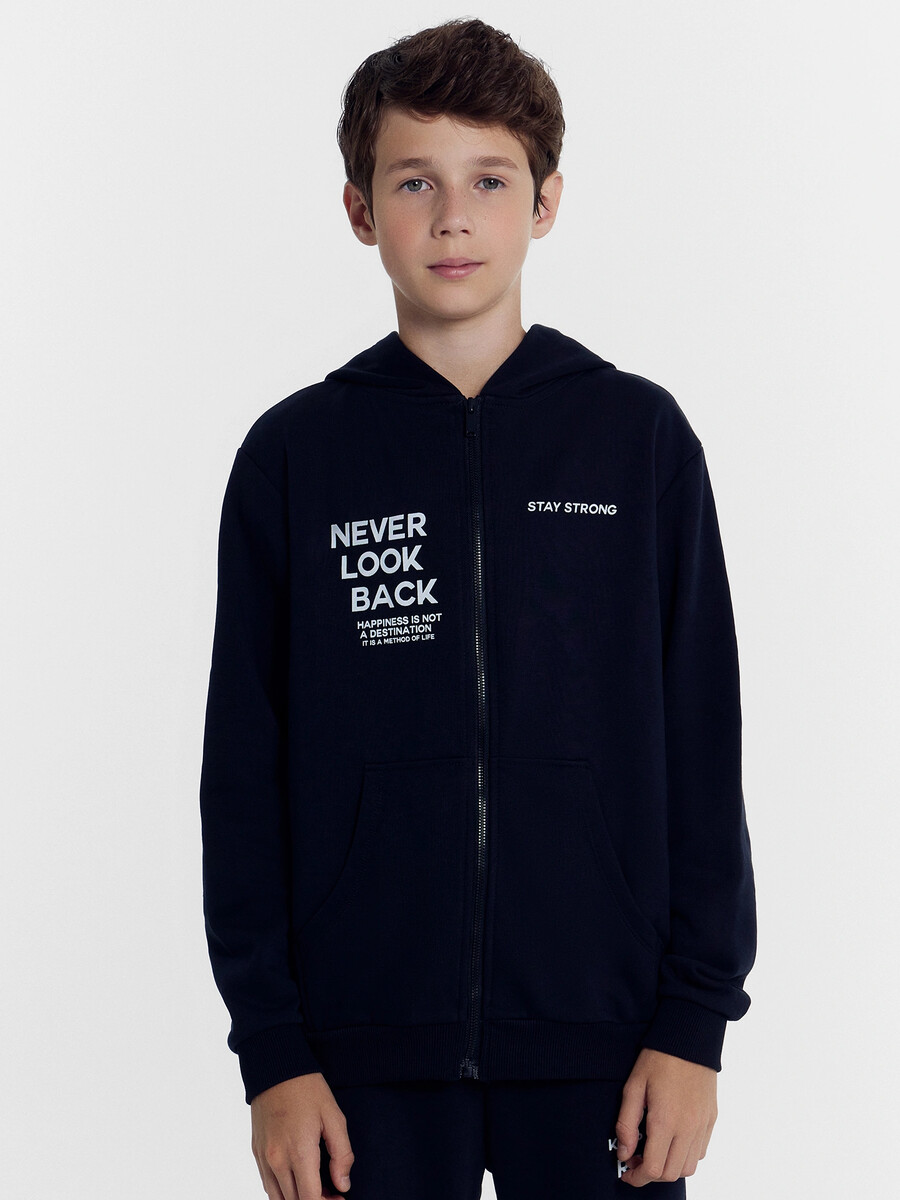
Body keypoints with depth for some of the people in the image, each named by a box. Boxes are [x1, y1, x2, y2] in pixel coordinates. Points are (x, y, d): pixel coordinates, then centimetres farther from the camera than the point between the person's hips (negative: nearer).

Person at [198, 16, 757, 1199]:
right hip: (371, 1057, 0)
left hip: (599, 1044, 0)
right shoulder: (295, 457, 2)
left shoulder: (640, 437, 2)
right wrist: (271, 1048, -2)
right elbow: (244, 777, 3)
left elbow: (702, 753, 3)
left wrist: (696, 1017, -2)